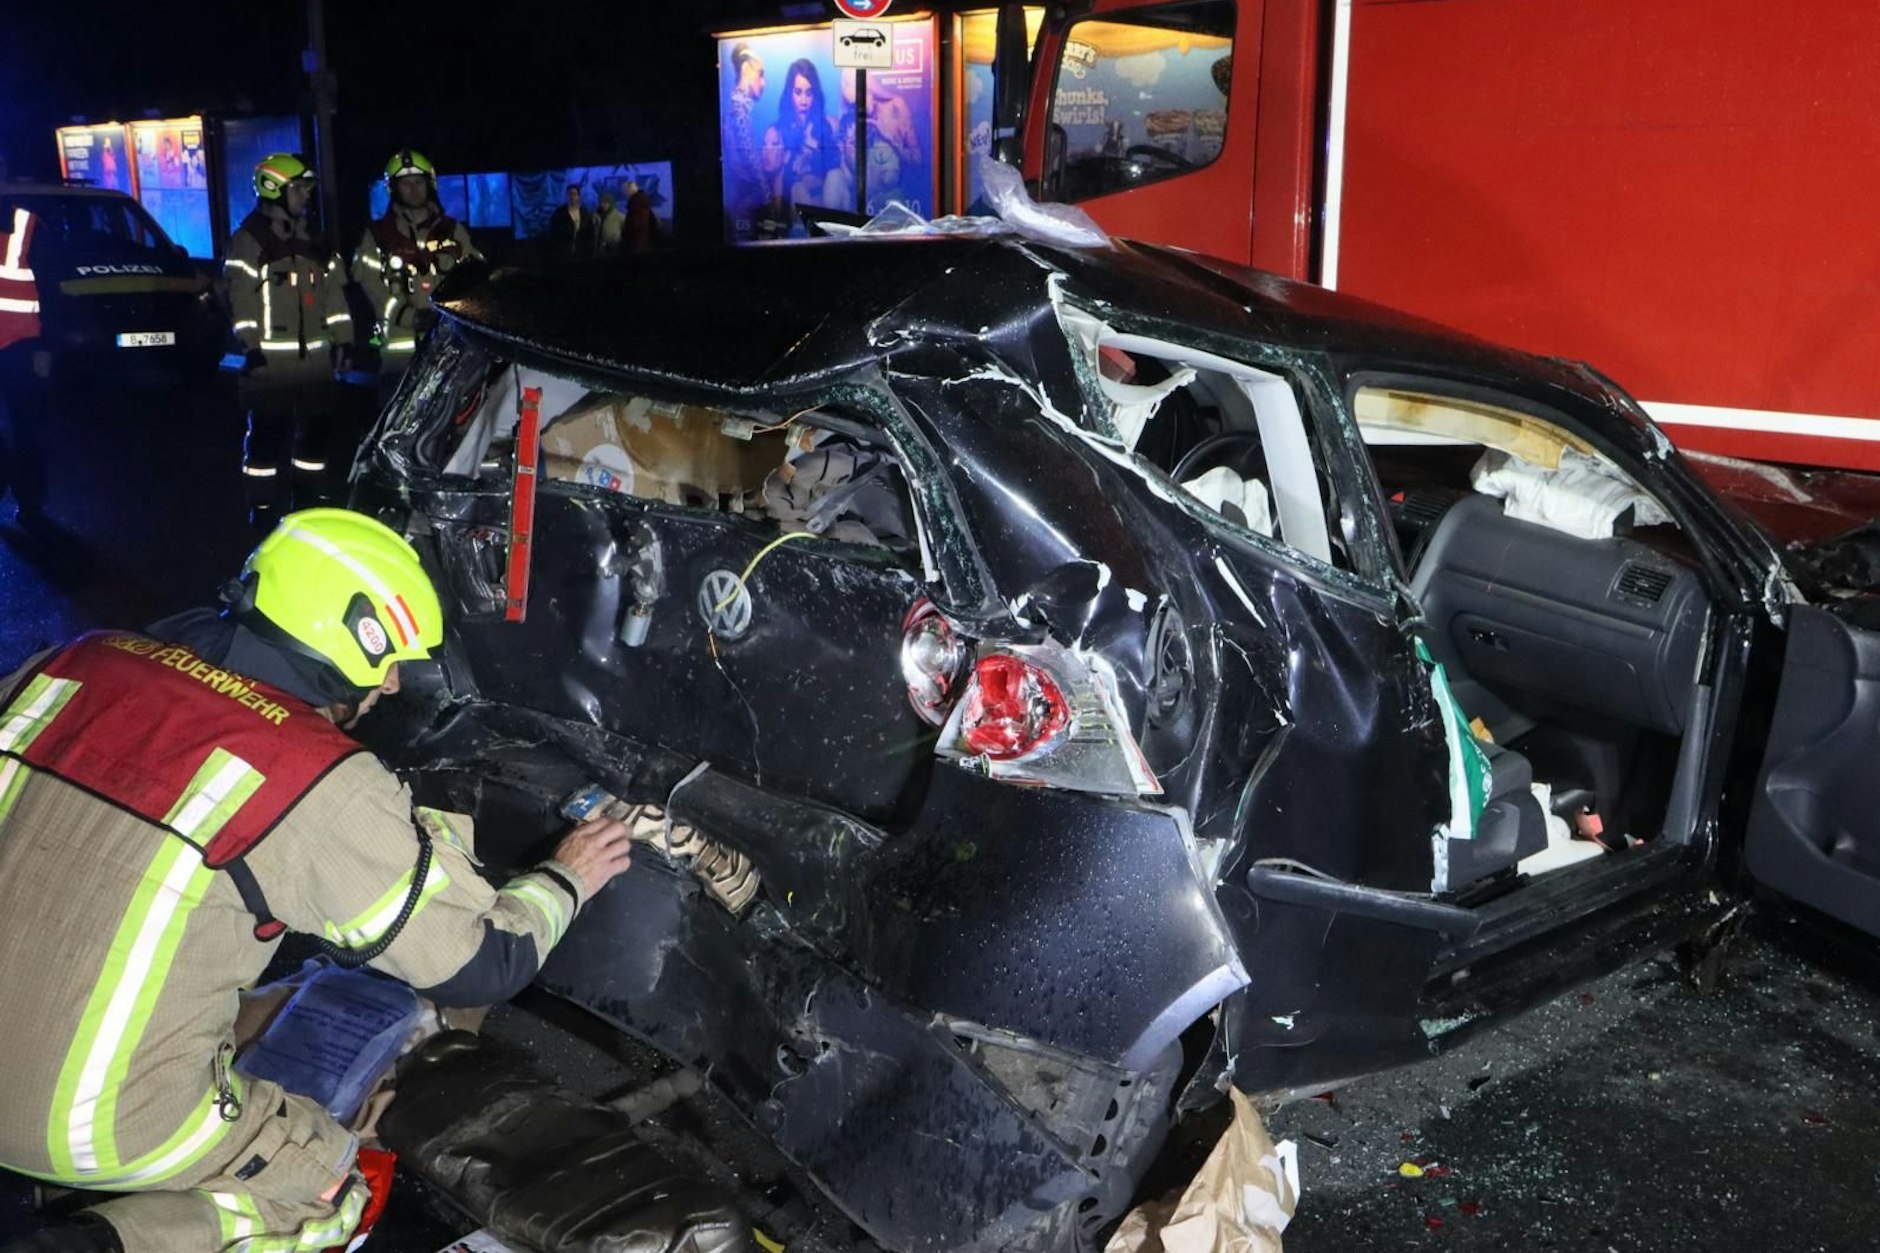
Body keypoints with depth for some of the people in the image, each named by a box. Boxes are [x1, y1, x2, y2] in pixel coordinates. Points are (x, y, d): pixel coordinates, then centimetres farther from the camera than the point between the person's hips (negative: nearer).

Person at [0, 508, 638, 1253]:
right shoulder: (323, 785, -18)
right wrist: (565, 881, 10)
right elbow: (482, 967, -9)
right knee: (330, 1192, 17)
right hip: (105, 1128, -6)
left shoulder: (79, 665, -4)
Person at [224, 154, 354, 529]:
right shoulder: (249, 239, -4)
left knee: (317, 428, 11)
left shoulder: (313, 240, 17)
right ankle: (262, 506, 3)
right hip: (272, 357, -6)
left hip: (314, 355, 7)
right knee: (267, 433, -4)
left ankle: (311, 498, 23)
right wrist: (251, 346, -17)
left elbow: (334, 291, 17)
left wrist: (343, 337, 8)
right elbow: (242, 295, -10)